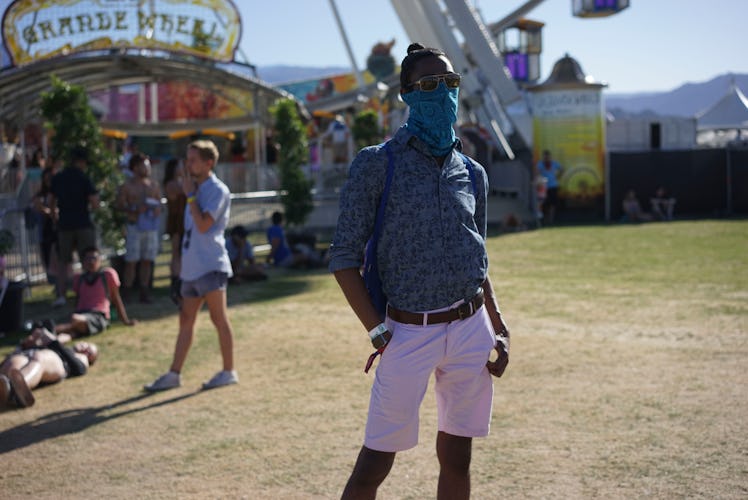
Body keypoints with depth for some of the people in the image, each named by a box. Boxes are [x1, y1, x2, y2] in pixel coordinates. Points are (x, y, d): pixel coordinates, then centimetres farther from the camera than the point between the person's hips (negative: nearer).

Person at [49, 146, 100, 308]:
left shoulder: (57, 178, 6)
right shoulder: (84, 179, -9)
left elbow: (52, 202, 14)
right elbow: (95, 203, -16)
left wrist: (55, 217, 29)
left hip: (64, 225, 4)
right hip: (83, 224, -4)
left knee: (64, 261, 12)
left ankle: (61, 295, 3)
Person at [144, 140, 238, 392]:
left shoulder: (217, 191, -10)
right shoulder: (197, 189, 17)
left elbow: (203, 225, -21)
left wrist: (190, 196, -13)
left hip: (210, 266, -9)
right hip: (192, 267, 9)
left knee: (219, 318, -1)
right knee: (186, 321, 10)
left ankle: (229, 371, 7)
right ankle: (174, 374, 13)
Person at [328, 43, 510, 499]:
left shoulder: (472, 173, 10)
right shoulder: (377, 164, -5)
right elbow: (345, 257, -5)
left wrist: (500, 329, 8)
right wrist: (378, 332, -11)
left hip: (471, 329, 5)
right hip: (410, 332, -4)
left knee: (457, 457, 12)